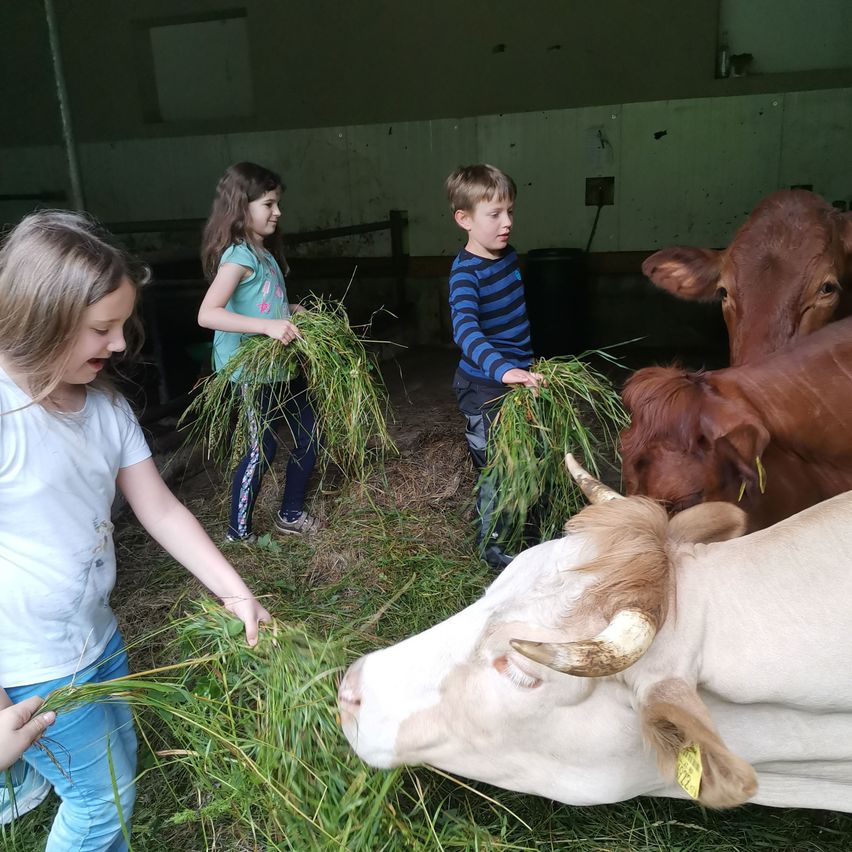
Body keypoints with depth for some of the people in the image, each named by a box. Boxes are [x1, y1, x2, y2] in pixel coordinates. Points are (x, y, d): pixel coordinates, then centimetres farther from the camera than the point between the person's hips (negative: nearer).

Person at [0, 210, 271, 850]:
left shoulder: (106, 405, -3)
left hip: (97, 638, 7)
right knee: (104, 798, 12)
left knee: (117, 767, 26)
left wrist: (234, 592, -6)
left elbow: (161, 510, 0)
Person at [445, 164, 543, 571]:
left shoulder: (509, 255, 3)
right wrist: (503, 369, -53)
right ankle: (494, 546, 24)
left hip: (518, 379, 8)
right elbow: (465, 329, -39)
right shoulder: (465, 273, -22)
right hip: (484, 388, -8)